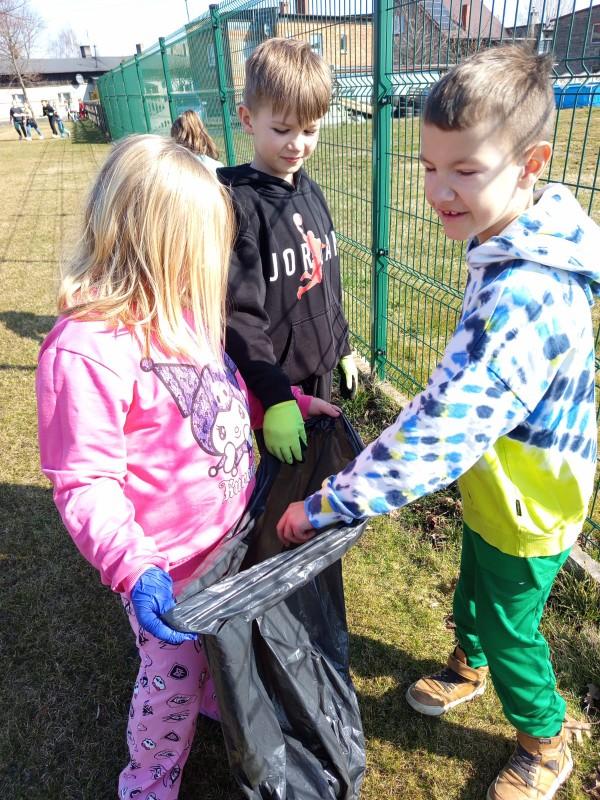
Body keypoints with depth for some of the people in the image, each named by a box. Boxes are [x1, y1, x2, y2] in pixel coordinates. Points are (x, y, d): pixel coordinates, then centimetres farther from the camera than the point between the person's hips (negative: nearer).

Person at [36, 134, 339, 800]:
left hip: (232, 532, 8)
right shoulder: (85, 351, -30)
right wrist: (130, 566, -37)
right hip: (168, 569, -7)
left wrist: (292, 403, 4)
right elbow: (84, 483, -26)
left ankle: (217, 704, 64)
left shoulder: (178, 310, -2)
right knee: (172, 680, 19)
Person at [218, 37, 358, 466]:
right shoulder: (237, 202, -19)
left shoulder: (311, 192, 5)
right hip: (273, 382, -7)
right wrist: (275, 395, -29)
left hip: (320, 369, 7)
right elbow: (238, 315, -24)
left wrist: (343, 347, 18)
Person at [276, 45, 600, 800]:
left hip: (526, 503, -8)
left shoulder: (522, 296, -38)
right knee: (474, 586, 30)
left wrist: (327, 503, -32)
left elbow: (437, 433, -40)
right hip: (498, 478, 8)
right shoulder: (510, 246, -6)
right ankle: (468, 665, 60)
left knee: (510, 627, 16)